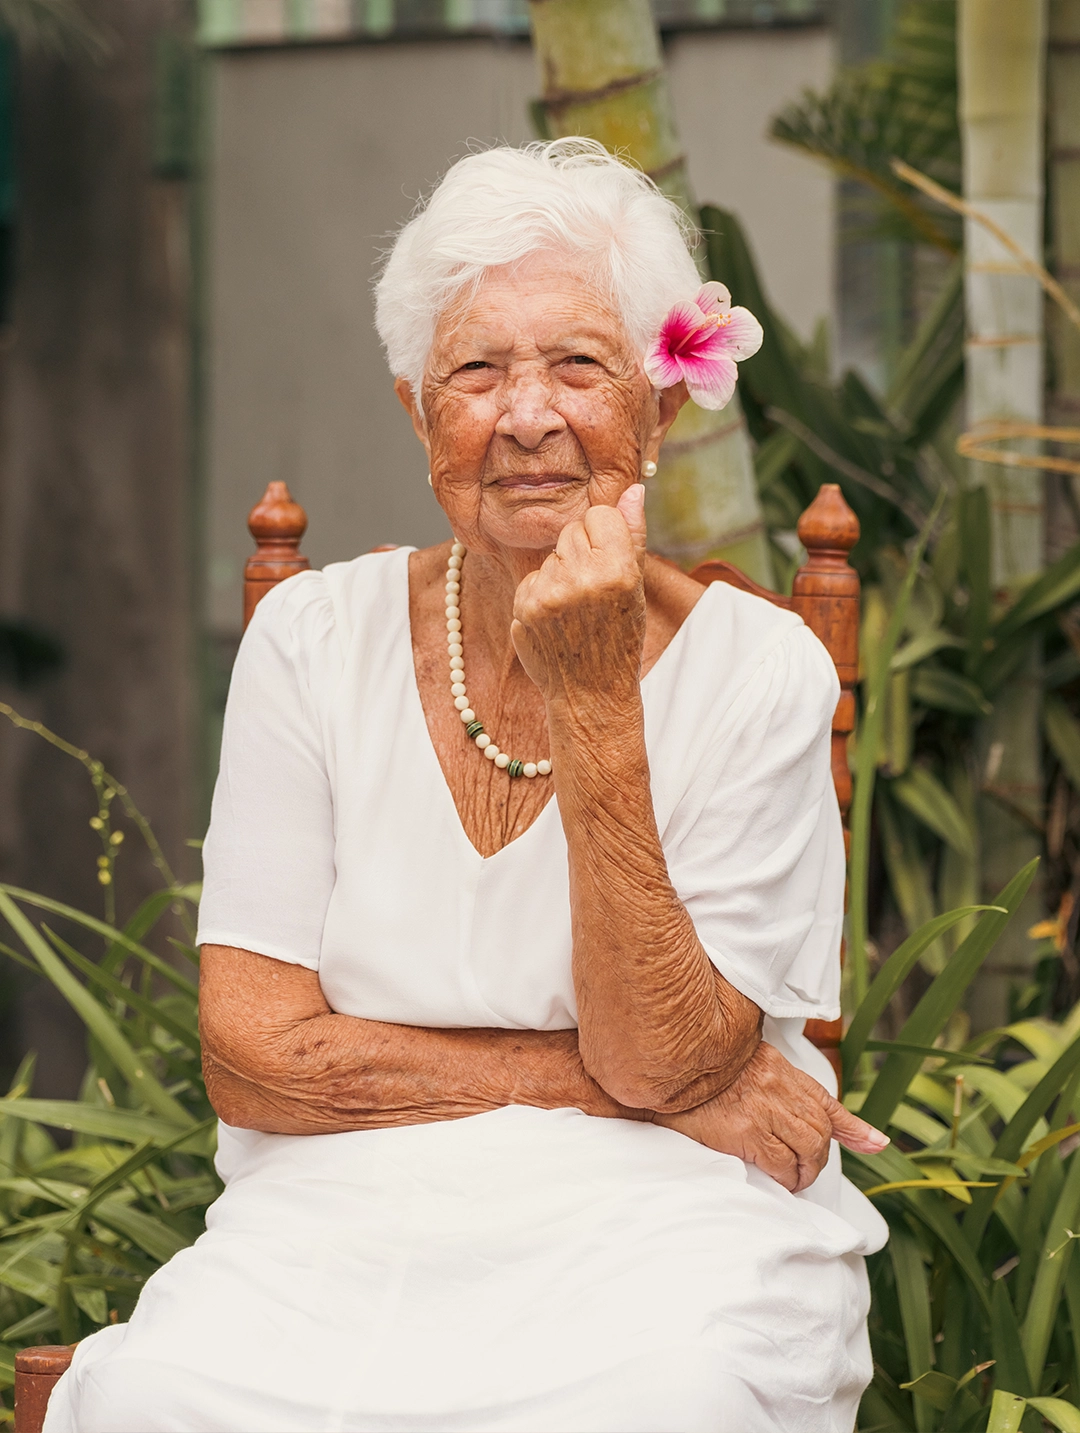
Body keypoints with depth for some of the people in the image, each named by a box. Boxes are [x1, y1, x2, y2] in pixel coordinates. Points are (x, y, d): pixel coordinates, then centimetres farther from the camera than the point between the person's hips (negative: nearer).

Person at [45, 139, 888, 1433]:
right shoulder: (315, 641, 3)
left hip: (651, 1221, -1)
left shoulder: (759, 672, -1)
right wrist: (594, 1073, -8)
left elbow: (662, 1063, -9)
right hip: (340, 1217, 1)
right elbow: (252, 1058, -2)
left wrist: (593, 698, -15)